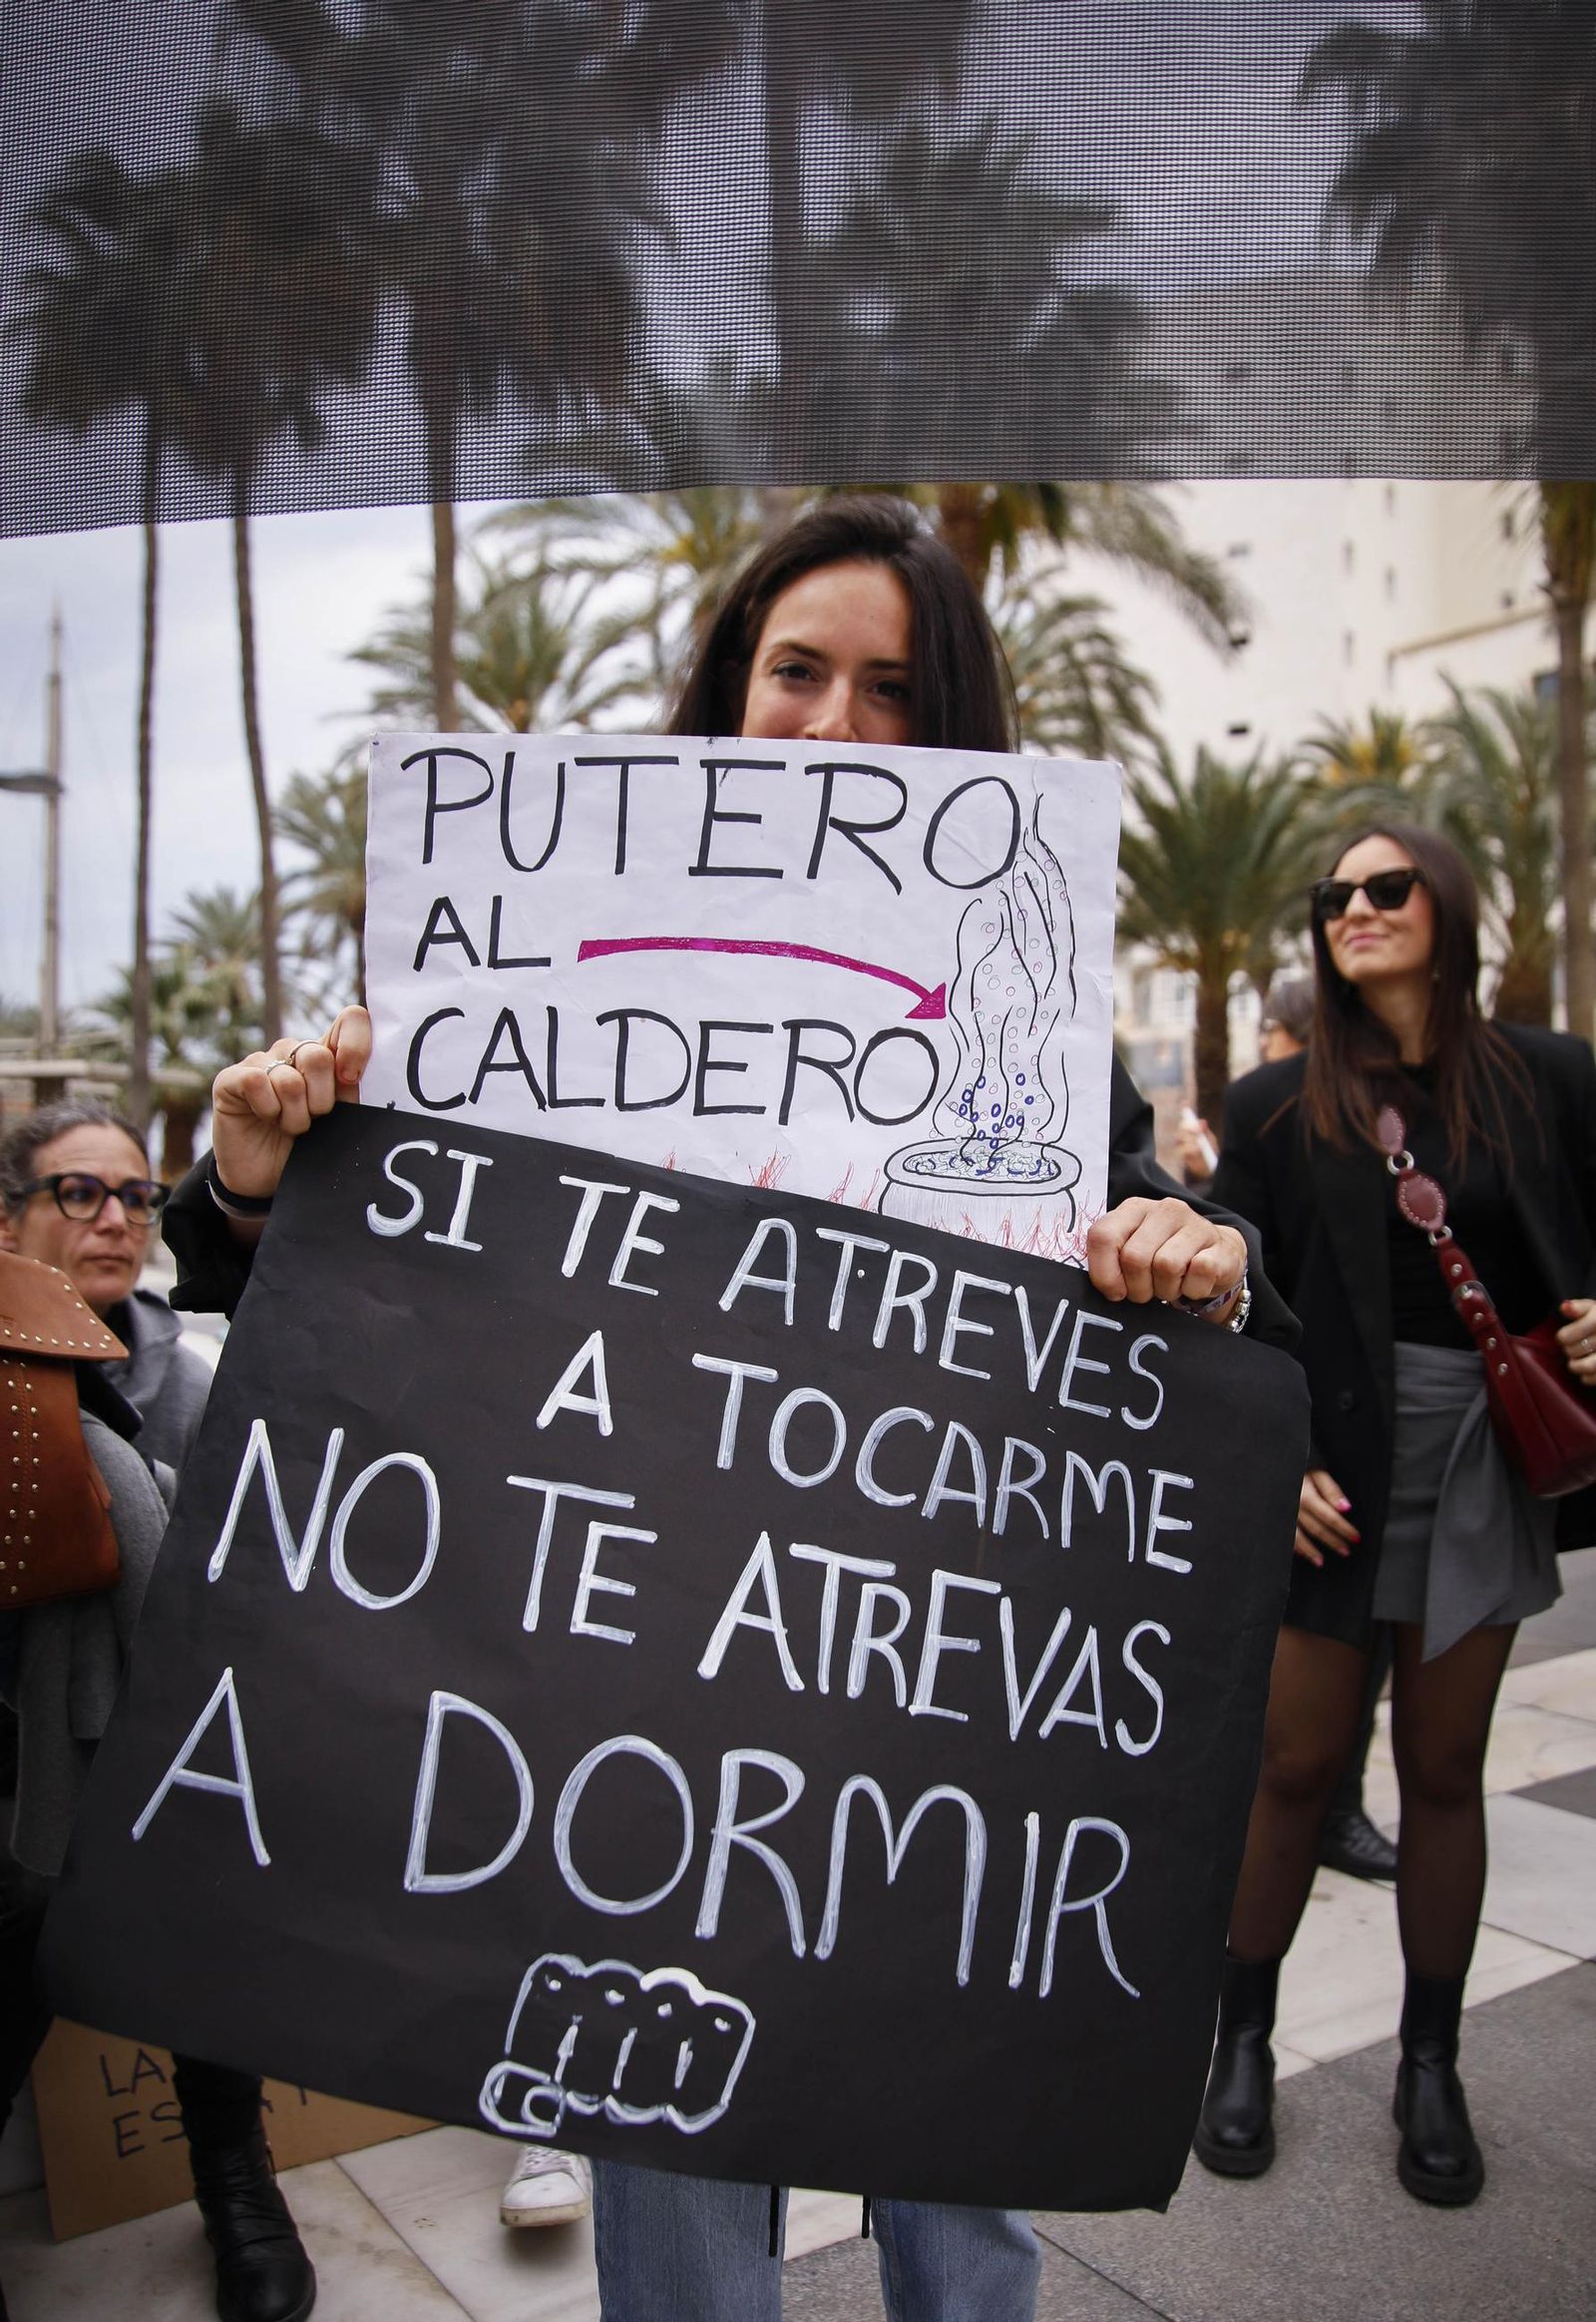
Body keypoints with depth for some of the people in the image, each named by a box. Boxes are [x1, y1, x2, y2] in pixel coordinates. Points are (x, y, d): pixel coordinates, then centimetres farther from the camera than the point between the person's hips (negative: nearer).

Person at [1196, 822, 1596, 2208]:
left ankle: (1431, 2066, 30)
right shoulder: (1279, 1106, -1)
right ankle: (1246, 2041, 27)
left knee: (1444, 1772, 13)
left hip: (1485, 1465, 1)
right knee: (1298, 1763, 7)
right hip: (1337, 1468, -1)